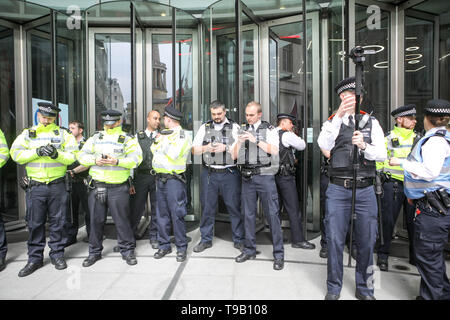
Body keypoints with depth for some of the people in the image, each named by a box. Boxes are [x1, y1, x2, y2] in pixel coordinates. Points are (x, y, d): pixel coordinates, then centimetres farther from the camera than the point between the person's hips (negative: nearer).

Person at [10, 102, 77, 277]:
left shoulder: (63, 134, 6)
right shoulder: (27, 133, 10)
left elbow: (72, 156, -1)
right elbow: (16, 154, -1)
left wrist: (57, 154, -20)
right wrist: (37, 152, -15)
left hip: (57, 186, -1)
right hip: (34, 187, 1)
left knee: (57, 222, 7)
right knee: (35, 223, 7)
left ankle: (57, 254, 21)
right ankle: (35, 258, 21)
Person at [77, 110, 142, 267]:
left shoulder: (128, 139, 3)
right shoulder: (95, 137, 14)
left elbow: (136, 158, -10)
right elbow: (82, 155, 7)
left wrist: (117, 161, -25)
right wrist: (95, 160, -12)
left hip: (118, 188, -3)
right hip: (96, 187, 3)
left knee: (122, 220, 2)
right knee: (96, 220, 11)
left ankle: (127, 250, 18)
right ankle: (95, 252, 27)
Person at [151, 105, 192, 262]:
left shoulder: (182, 135, -8)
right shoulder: (165, 133, 17)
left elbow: (174, 154, -21)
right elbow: (153, 150, 21)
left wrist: (164, 141, -9)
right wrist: (157, 141, 2)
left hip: (174, 179, -8)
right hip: (160, 178, 8)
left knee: (177, 214, -4)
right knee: (161, 214, 12)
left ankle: (181, 248, 10)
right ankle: (164, 245, 24)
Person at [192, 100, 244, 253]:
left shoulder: (234, 127, 5)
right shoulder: (204, 127, 13)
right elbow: (194, 149, 9)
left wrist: (225, 147, -17)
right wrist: (206, 148, -9)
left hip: (230, 173, -2)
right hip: (209, 173, 2)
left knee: (234, 206, 2)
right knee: (207, 207, 8)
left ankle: (239, 240, 16)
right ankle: (206, 240, 22)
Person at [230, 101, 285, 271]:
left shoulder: (269, 129, 5)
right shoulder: (242, 130, 15)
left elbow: (274, 150, -10)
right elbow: (234, 156, 11)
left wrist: (256, 141, -17)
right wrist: (239, 142, -8)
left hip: (265, 176, -4)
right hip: (247, 177, 4)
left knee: (272, 214, -4)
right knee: (248, 214, 9)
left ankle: (278, 254, 6)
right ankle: (250, 250, 23)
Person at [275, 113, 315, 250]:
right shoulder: (287, 135, -10)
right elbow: (302, 146, 1)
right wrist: (293, 134, 9)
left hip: (274, 175, 8)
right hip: (285, 176, -8)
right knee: (293, 208, -2)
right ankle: (298, 240, 3)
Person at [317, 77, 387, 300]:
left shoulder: (372, 123, 12)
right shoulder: (332, 122, 7)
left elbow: (381, 154, -1)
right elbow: (324, 145, -14)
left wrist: (364, 146, -22)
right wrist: (338, 116, -24)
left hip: (365, 190, 2)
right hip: (338, 189, -1)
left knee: (366, 241, 8)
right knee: (335, 240, 3)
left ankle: (364, 289, 28)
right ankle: (333, 288, 21)